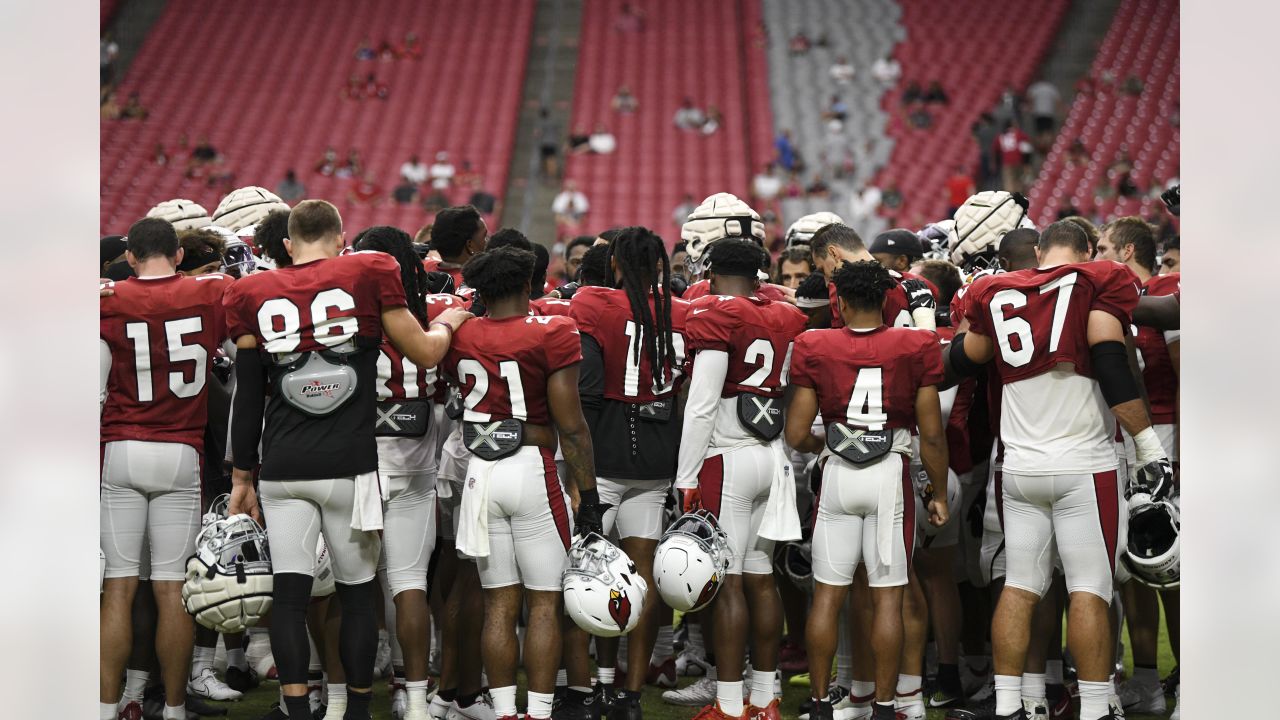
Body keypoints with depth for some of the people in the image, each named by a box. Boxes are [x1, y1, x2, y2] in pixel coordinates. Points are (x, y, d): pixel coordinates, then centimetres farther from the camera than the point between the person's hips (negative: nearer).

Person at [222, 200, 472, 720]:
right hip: (350, 465, -1)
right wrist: (448, 323, 24)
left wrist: (242, 476, 15)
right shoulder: (369, 275, -1)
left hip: (282, 468, 1)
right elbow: (424, 353, 2)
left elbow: (247, 395, 8)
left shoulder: (253, 296, 6)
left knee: (289, 593, 1)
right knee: (357, 594, 10)